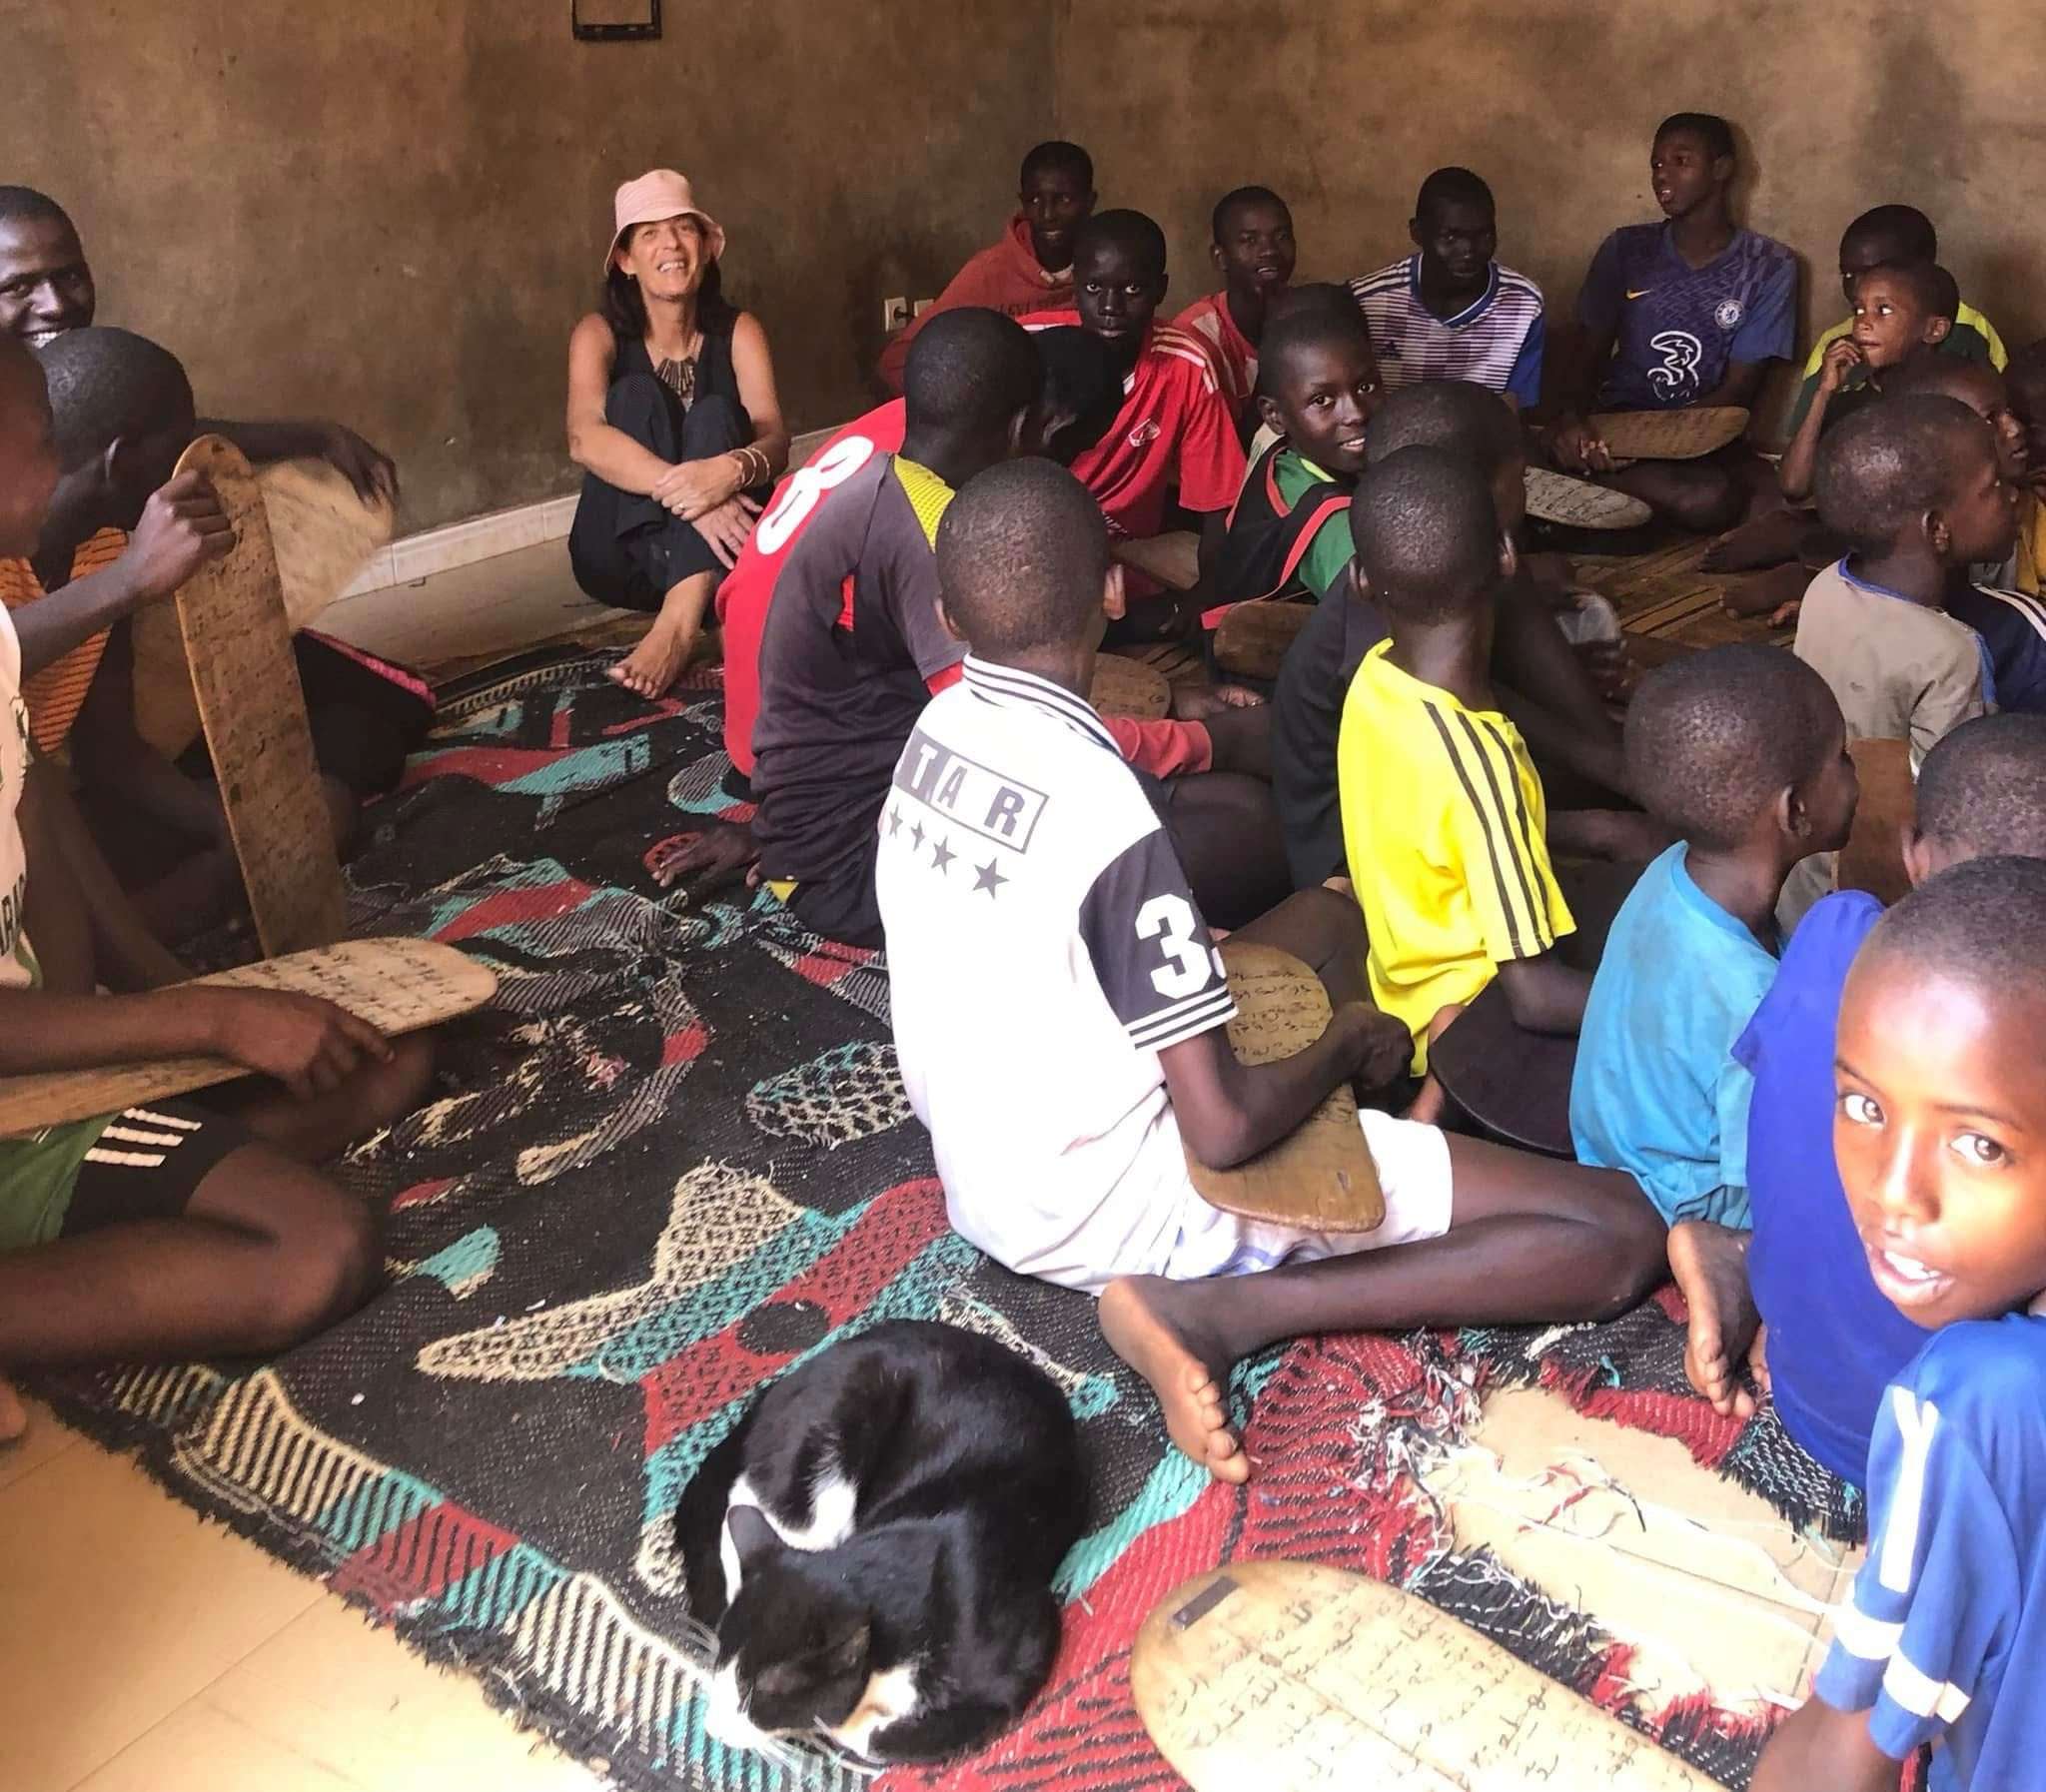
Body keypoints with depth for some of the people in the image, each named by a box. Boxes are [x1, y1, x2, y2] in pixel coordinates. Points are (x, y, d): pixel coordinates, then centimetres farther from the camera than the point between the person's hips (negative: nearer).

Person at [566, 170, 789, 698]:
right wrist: (684, 489, -40)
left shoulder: (739, 331, 0)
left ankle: (680, 621, -48)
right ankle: (681, 614, -40)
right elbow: (584, 439, -23)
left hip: (717, 548, 1)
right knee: (637, 395, -21)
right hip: (622, 553, 0)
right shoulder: (599, 334, -4)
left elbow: (774, 440, -16)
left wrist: (732, 469, -41)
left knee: (715, 415, -26)